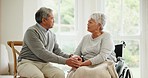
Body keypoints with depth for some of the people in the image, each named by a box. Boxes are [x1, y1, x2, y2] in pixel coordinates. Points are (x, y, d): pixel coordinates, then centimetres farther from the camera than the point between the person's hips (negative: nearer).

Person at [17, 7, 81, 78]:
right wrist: (65, 61, -22)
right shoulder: (31, 32, -11)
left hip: (44, 64, 6)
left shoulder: (52, 35, 12)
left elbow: (57, 52, 16)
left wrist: (69, 57, -7)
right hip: (27, 62, -6)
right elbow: (42, 53, -20)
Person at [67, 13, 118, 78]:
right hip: (87, 66, 5)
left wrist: (83, 63, -21)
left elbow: (102, 57, -15)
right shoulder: (86, 38, 16)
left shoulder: (106, 36, -2)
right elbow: (76, 54, 15)